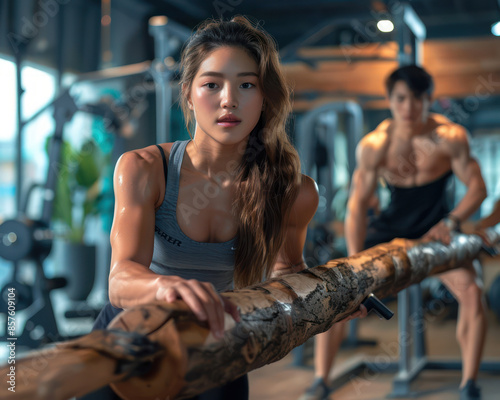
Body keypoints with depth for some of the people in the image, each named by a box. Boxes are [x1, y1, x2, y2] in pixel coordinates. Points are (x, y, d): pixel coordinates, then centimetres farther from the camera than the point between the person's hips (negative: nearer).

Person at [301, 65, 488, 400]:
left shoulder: (450, 137, -19)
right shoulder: (373, 145, -18)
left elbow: (477, 188, -10)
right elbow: (358, 204, -15)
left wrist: (450, 223, -27)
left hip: (435, 226, -1)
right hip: (391, 226, 1)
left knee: (471, 291, -22)